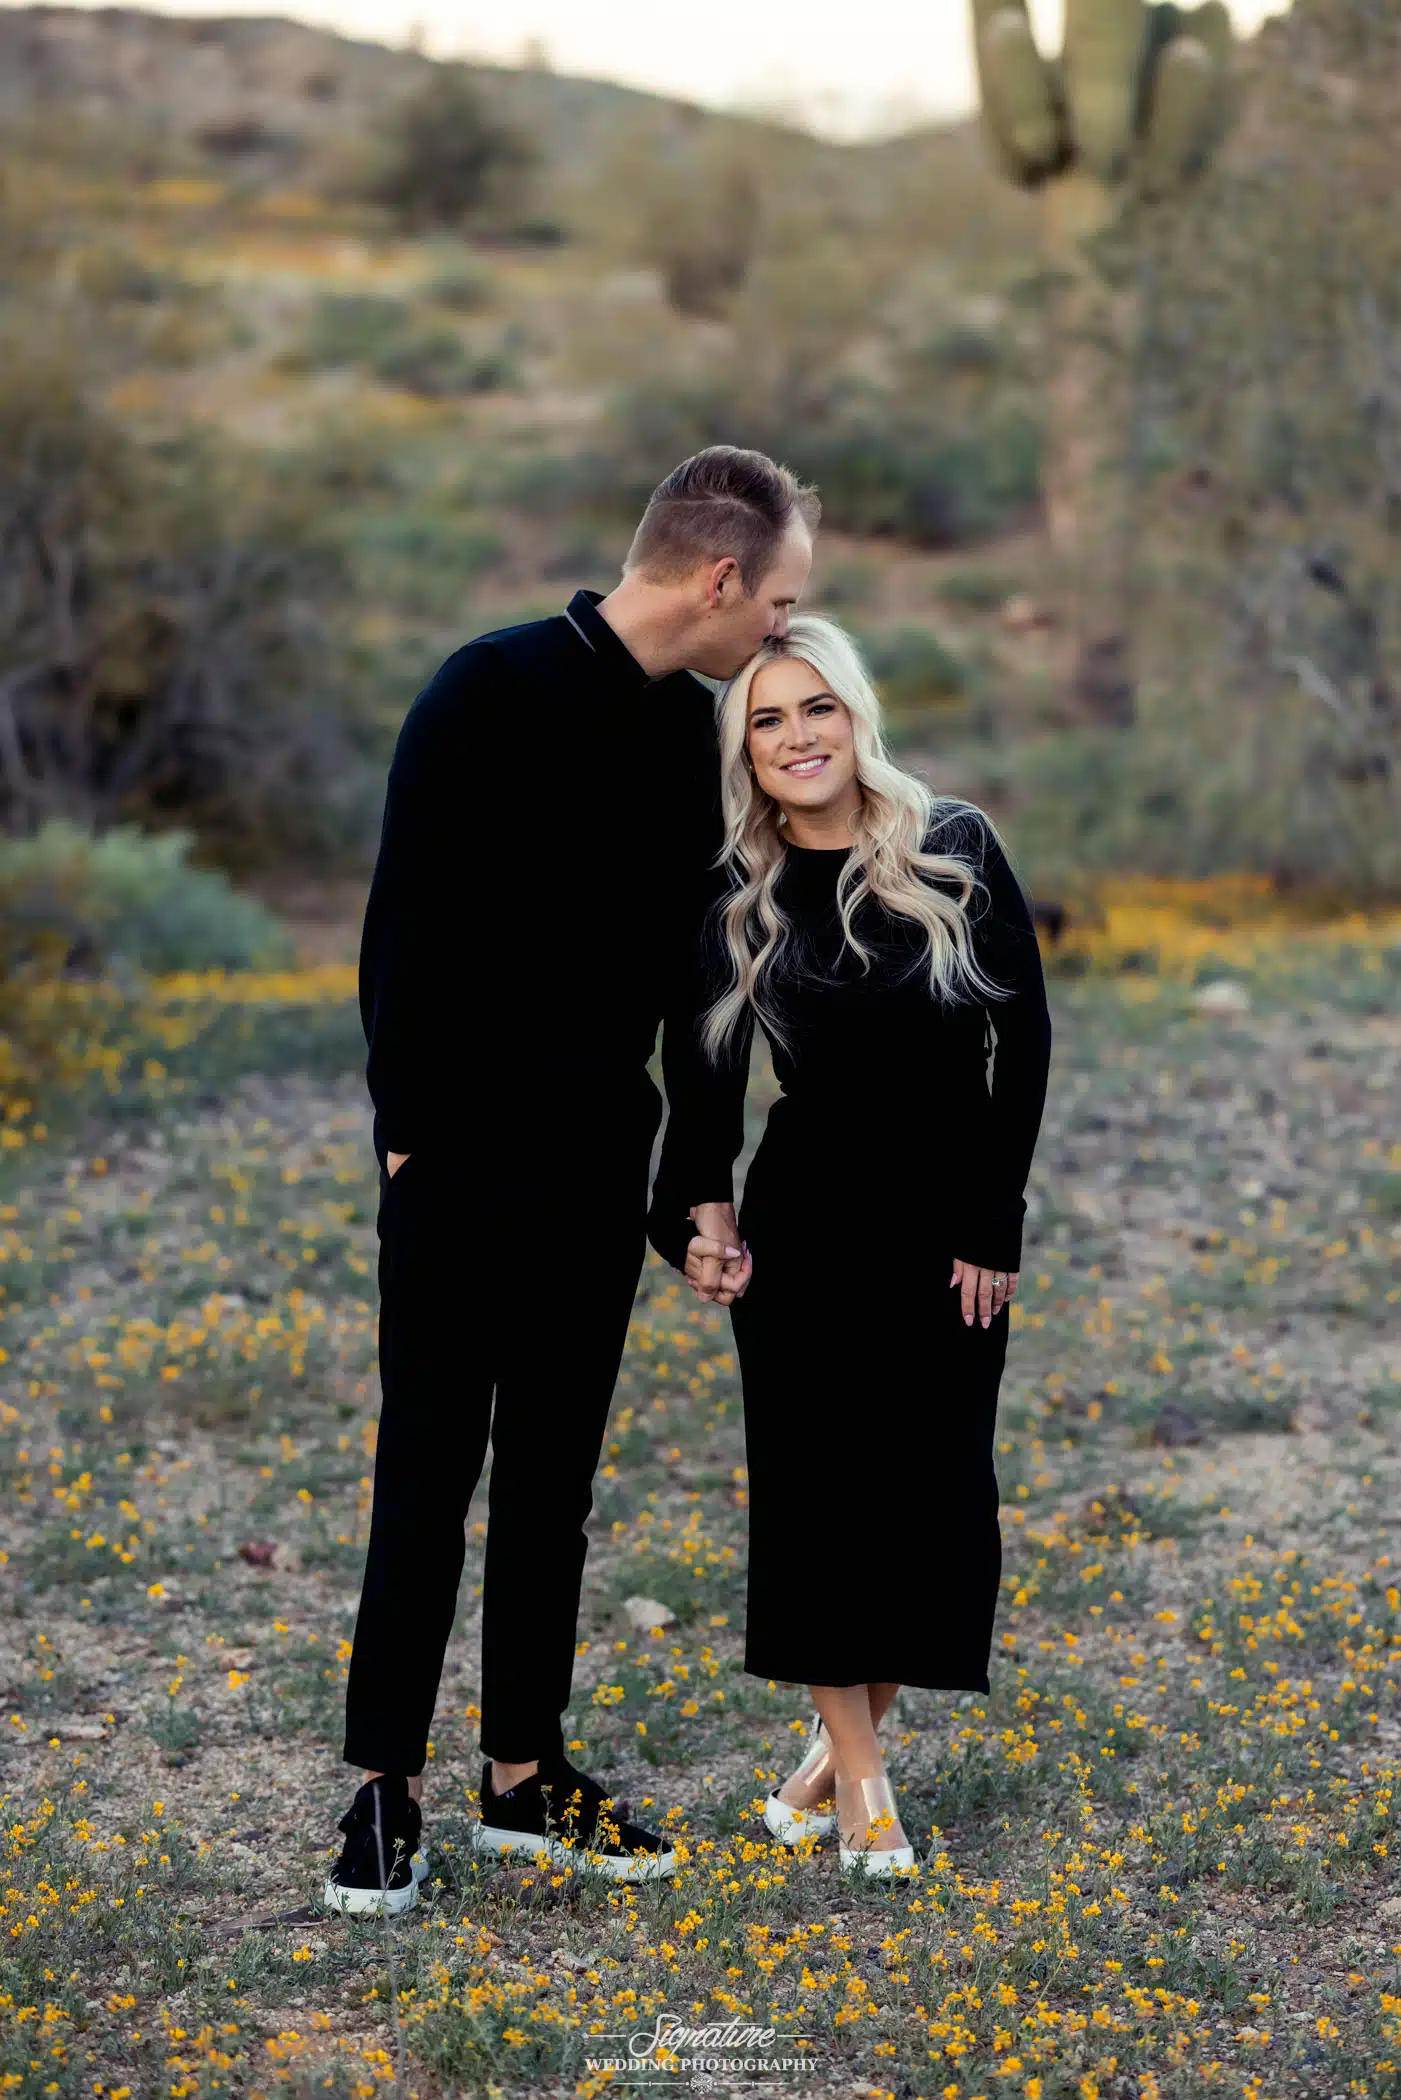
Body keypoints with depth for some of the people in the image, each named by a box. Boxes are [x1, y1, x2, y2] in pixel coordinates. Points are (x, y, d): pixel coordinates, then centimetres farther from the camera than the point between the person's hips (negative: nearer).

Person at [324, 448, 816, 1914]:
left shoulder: (687, 730, 8)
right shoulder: (494, 692, -14)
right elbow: (401, 925, -13)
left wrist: (711, 1176, 11)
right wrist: (408, 1125, -13)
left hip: (601, 1160, 7)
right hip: (463, 1157, -6)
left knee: (554, 1471, 11)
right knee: (430, 1471, -2)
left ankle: (524, 1774, 20)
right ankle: (382, 1791, 7)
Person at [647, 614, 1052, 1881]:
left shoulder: (956, 852, -7)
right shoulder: (739, 904, -2)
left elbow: (1023, 1038, -6)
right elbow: (704, 1076, 6)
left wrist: (995, 1225, -8)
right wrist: (680, 1226, -5)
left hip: (944, 1223, -1)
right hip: (804, 1225, 1)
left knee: (928, 1480, 3)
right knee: (816, 1478, 0)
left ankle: (846, 1738, 21)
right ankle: (857, 1775, 10)